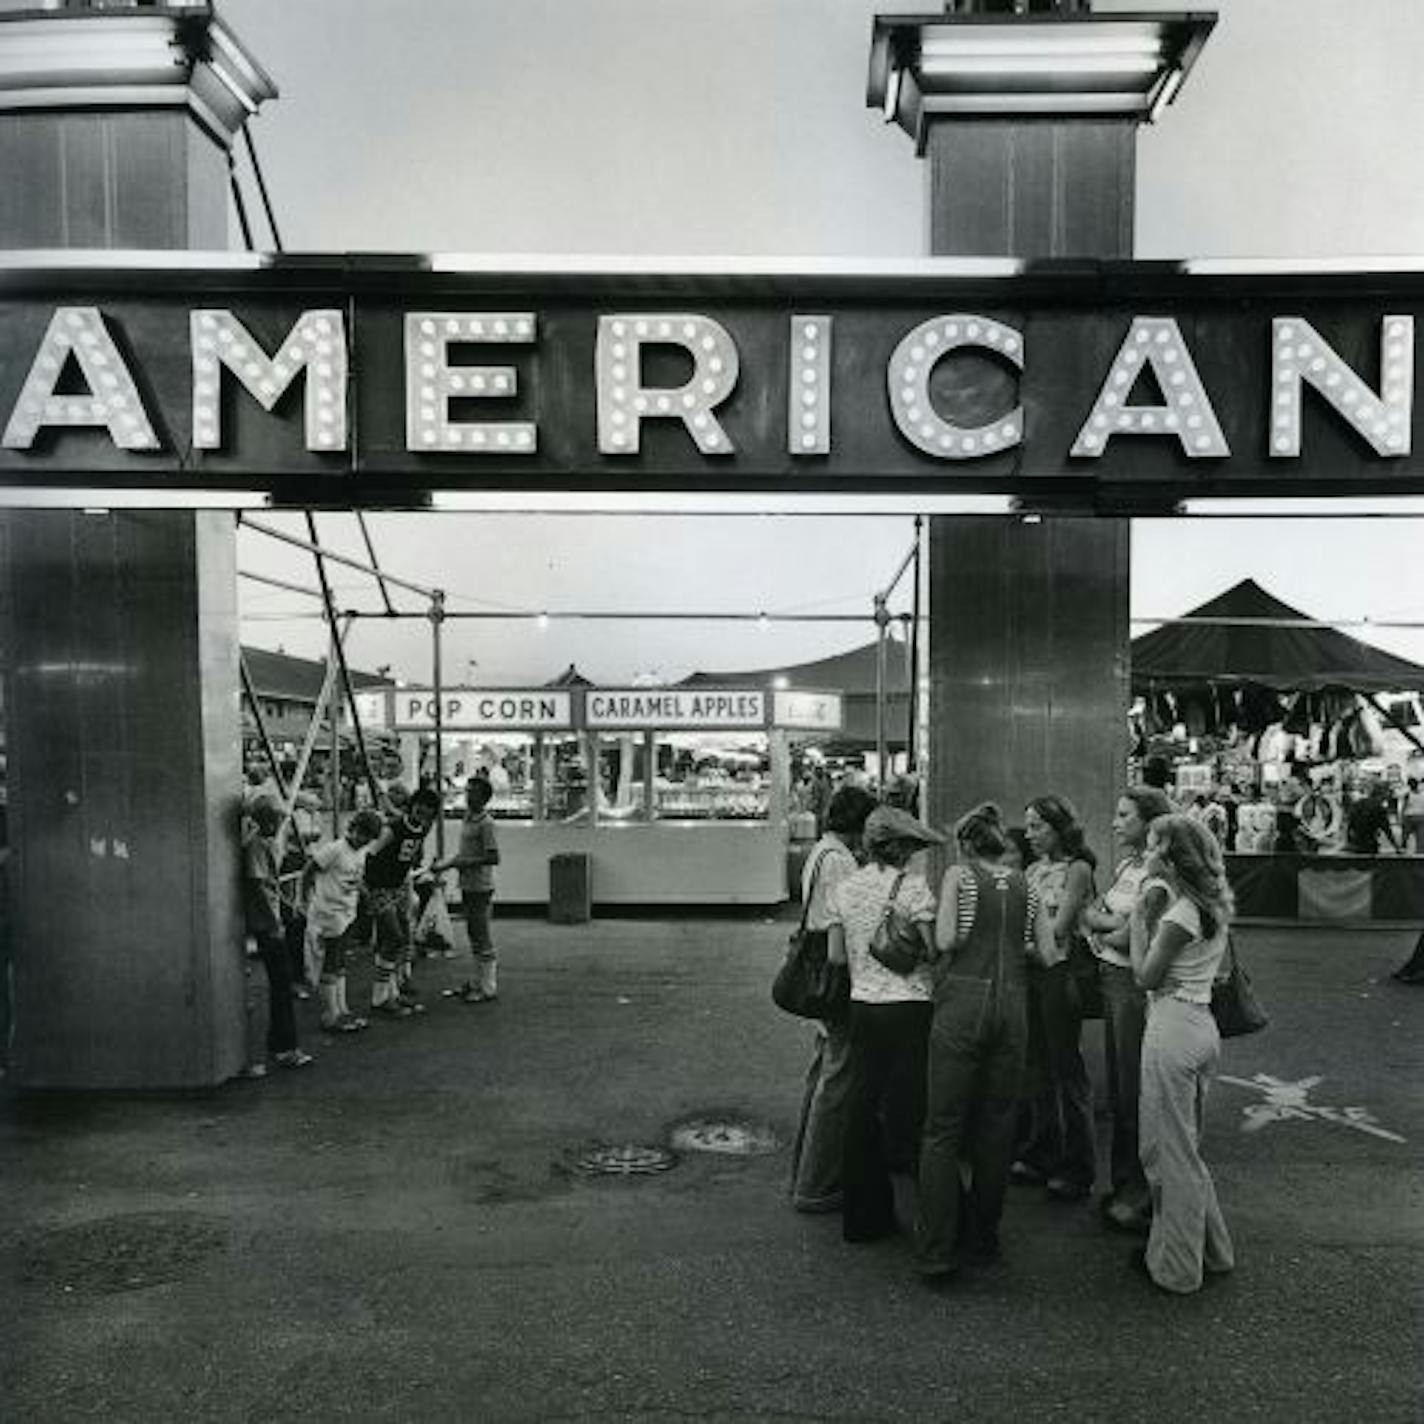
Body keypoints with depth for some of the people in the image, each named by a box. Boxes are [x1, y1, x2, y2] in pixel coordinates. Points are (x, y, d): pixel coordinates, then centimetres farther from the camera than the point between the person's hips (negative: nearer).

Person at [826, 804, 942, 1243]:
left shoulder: (843, 889, 6)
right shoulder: (911, 885, -9)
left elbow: (835, 956, 5)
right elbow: (933, 950, -12)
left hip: (862, 1006, 5)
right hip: (909, 1005, -5)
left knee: (862, 1105, 12)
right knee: (909, 1106, 5)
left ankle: (861, 1215, 21)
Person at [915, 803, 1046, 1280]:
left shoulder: (958, 874, 0)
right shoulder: (1023, 885, 12)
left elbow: (945, 940, -11)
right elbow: (1041, 951, 7)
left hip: (963, 1000, -4)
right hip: (1012, 1004, 4)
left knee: (943, 1129, 1)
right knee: (997, 1125, 13)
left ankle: (936, 1250, 0)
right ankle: (982, 1238, 23)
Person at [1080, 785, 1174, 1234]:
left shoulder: (1159, 876, -17)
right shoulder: (1126, 865, 11)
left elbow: (1131, 940, -21)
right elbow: (1088, 912, 9)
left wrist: (1102, 932, -4)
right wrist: (1113, 922, -9)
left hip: (1137, 986, -8)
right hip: (1112, 979, 8)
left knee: (1136, 1092, 3)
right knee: (1117, 1087, 16)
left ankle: (1140, 1197, 17)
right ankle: (1122, 1185, 29)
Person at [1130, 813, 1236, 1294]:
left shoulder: (1182, 913, -19)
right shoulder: (1212, 906, 9)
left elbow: (1146, 975, -13)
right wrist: (1148, 917, 8)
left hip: (1173, 1029, -9)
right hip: (1202, 1025, 9)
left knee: (1171, 1151, 4)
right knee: (1185, 1147, 21)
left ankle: (1176, 1267, 17)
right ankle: (1212, 1250, 33)